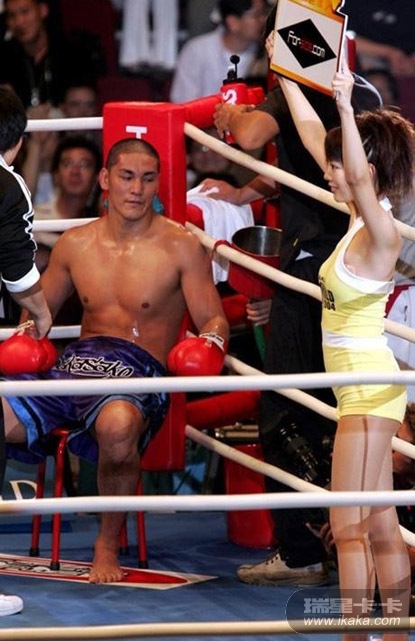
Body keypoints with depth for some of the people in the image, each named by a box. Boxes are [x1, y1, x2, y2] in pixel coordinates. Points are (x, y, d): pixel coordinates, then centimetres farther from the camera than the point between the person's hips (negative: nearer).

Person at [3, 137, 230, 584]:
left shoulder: (181, 247, 2)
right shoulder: (75, 244, 14)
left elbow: (213, 320, 2)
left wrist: (211, 342, -21)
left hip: (140, 370, -4)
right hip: (76, 362, 4)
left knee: (117, 425, -41)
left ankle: (109, 543, -17)